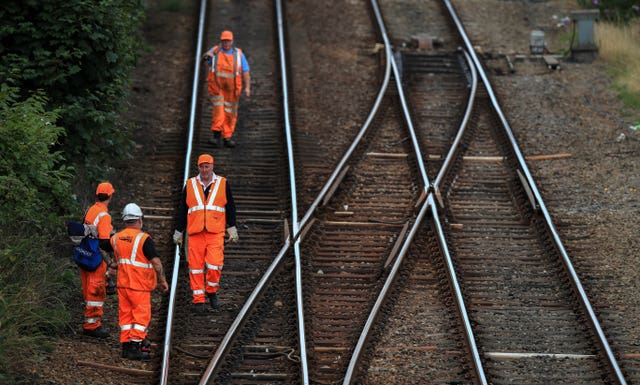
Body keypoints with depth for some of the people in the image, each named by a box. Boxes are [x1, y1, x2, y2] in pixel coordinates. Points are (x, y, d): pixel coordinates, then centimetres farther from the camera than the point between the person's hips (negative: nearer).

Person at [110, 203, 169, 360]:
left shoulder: (116, 238, 4)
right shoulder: (144, 239, -15)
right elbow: (156, 262, -17)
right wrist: (163, 281, -7)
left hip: (122, 283, 6)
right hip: (139, 285, -6)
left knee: (125, 314, 12)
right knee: (141, 316, 1)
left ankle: (126, 346, 14)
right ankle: (135, 347, -3)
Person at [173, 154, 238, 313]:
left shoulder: (222, 184, 8)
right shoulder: (190, 185, 11)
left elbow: (230, 207, 13)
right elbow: (182, 210, 16)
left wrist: (232, 229, 8)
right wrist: (178, 232, 16)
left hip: (216, 233, -1)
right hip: (195, 233, 1)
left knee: (215, 264, -13)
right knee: (195, 266, -1)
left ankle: (211, 291, 11)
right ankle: (198, 299, 6)